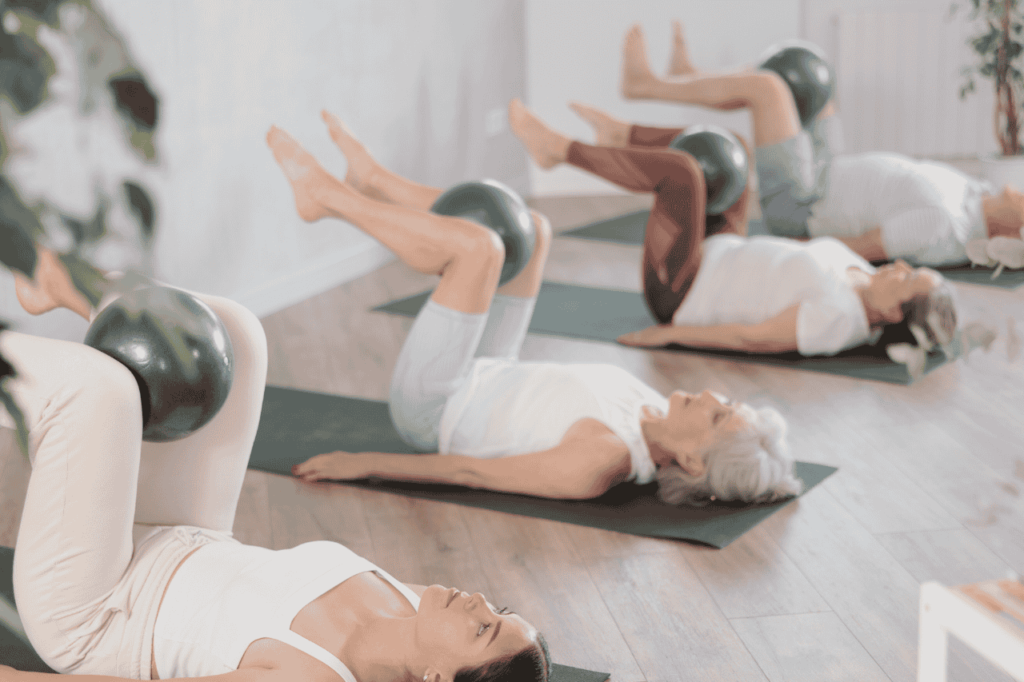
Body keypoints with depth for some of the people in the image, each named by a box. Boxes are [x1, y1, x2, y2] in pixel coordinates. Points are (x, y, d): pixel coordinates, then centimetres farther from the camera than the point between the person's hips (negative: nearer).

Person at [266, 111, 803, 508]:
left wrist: (363, 463, -21)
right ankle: (370, 180, 25)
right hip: (488, 383, 7)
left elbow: (467, 472, -31)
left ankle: (326, 195, 2)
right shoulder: (665, 425, -18)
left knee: (477, 244, -23)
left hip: (434, 411, -7)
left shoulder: (595, 465, -40)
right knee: (531, 230, 10)